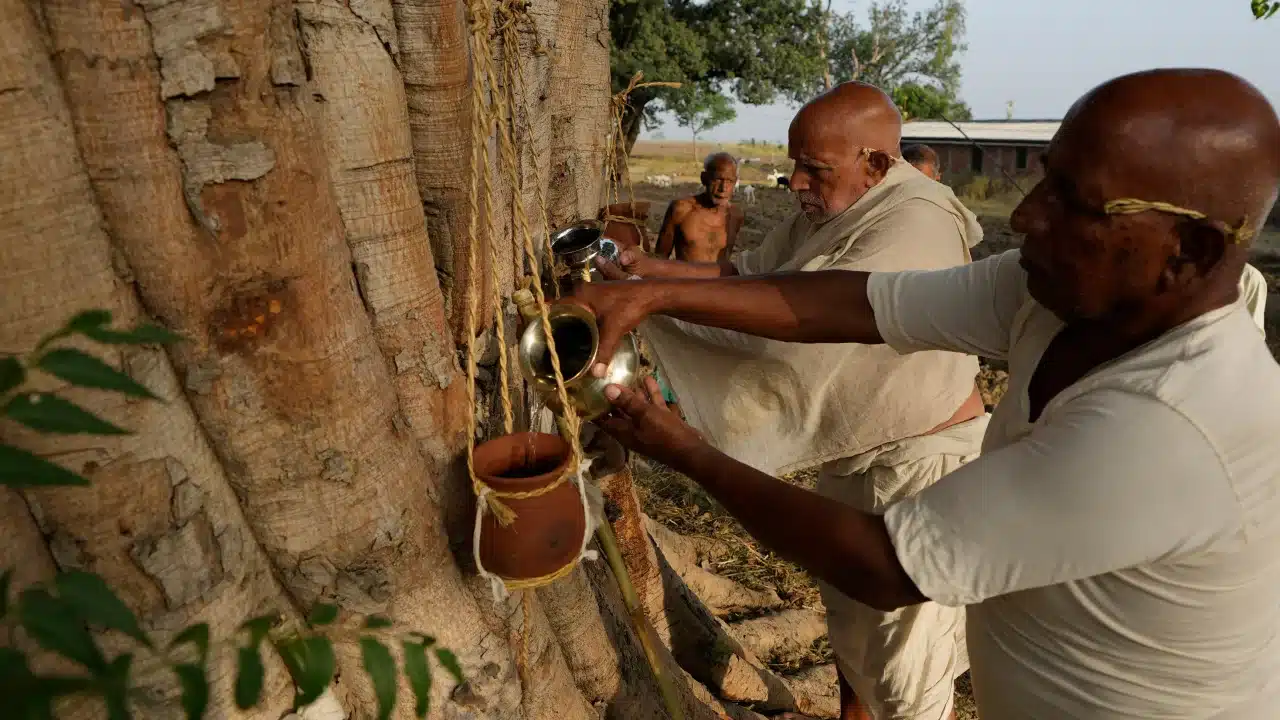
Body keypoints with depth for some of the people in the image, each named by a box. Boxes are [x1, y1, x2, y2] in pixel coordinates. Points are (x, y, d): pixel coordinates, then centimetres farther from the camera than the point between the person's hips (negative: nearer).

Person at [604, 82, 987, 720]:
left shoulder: (914, 226, -27)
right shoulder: (828, 213, 1)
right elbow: (748, 273, 3)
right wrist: (653, 268, -12)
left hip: (919, 463, -9)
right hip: (852, 453, 9)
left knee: (906, 651, 8)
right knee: (846, 606, 27)